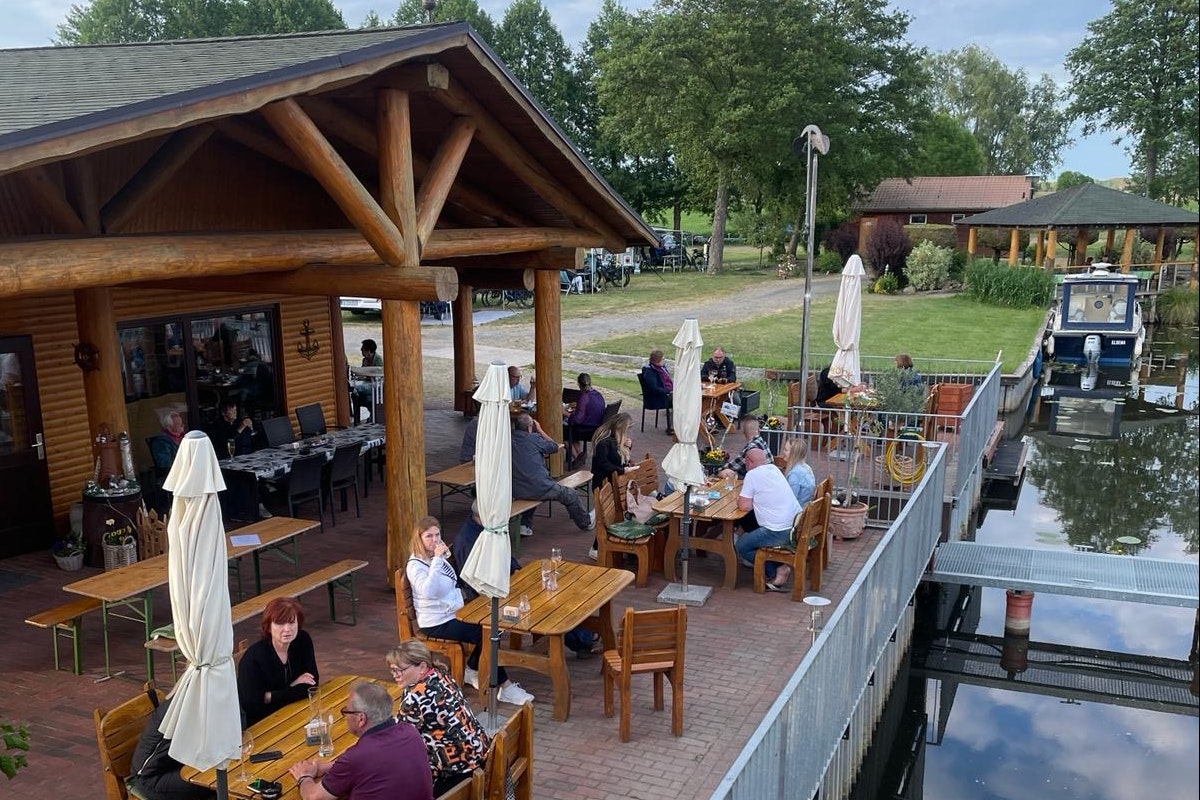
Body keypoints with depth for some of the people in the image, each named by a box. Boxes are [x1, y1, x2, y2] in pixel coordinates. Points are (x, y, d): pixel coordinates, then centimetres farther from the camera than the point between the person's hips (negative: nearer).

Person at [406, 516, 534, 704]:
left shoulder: (437, 557, 9)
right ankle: (505, 687, -8)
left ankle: (471, 671, 12)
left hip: (453, 614, 8)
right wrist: (437, 560, -36)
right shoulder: (415, 566, -18)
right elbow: (429, 592, -38)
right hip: (436, 624, -8)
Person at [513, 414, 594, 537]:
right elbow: (555, 446, 4)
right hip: (538, 488, -5)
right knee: (570, 494, 17)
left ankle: (525, 525, 31)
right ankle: (586, 523, 37)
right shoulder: (533, 438, -12)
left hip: (516, 492, 5)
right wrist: (539, 430, 11)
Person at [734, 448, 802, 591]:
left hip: (779, 532, -8)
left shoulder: (752, 474, -10)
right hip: (795, 524, 8)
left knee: (740, 547, 6)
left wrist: (740, 500, 9)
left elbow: (745, 506, -11)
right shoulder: (774, 468, 13)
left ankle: (777, 570, 3)